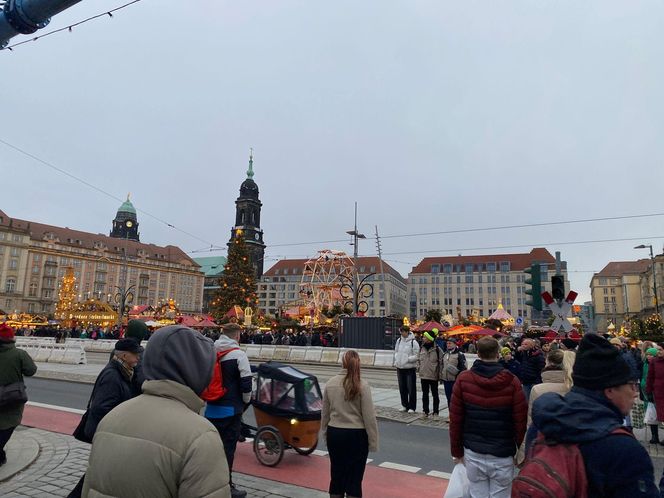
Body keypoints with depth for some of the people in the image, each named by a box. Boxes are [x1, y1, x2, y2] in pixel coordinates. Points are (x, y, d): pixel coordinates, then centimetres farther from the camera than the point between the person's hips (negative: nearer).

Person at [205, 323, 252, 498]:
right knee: (228, 447, 3)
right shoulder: (238, 354, -14)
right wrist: (246, 400, 1)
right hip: (231, 409, -6)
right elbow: (246, 382, -15)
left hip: (212, 407, 6)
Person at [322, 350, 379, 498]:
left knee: (336, 474, 18)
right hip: (356, 436, -4)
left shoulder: (330, 383, -2)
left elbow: (324, 413, 7)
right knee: (354, 477, 8)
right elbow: (369, 416, -12)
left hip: (334, 433, 4)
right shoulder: (362, 385, -14)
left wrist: (325, 433, 19)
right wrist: (373, 441, -3)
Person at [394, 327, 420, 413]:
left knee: (411, 388, -1)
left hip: (410, 368, -6)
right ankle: (404, 405, 27)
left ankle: (412, 407, 10)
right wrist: (396, 359, 2)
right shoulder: (399, 340, 6)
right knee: (402, 387, 13)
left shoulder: (413, 342, -12)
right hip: (400, 367, 6)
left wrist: (408, 359, -20)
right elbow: (396, 351, 17)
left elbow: (416, 356, -12)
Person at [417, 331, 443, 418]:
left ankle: (435, 412, 18)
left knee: (435, 394, 8)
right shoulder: (422, 348, 4)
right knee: (425, 394, 13)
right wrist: (419, 368, 4)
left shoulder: (437, 349, -11)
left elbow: (441, 363, -8)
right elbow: (418, 359, 17)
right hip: (423, 375, 5)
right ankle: (425, 411, 24)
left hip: (433, 376, -5)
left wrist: (440, 375, -10)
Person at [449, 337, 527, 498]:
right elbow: (520, 423, -8)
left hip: (473, 454, 1)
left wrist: (457, 451, 8)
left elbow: (455, 420, -3)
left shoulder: (463, 379, -7)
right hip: (502, 456, -1)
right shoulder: (511, 382, -11)